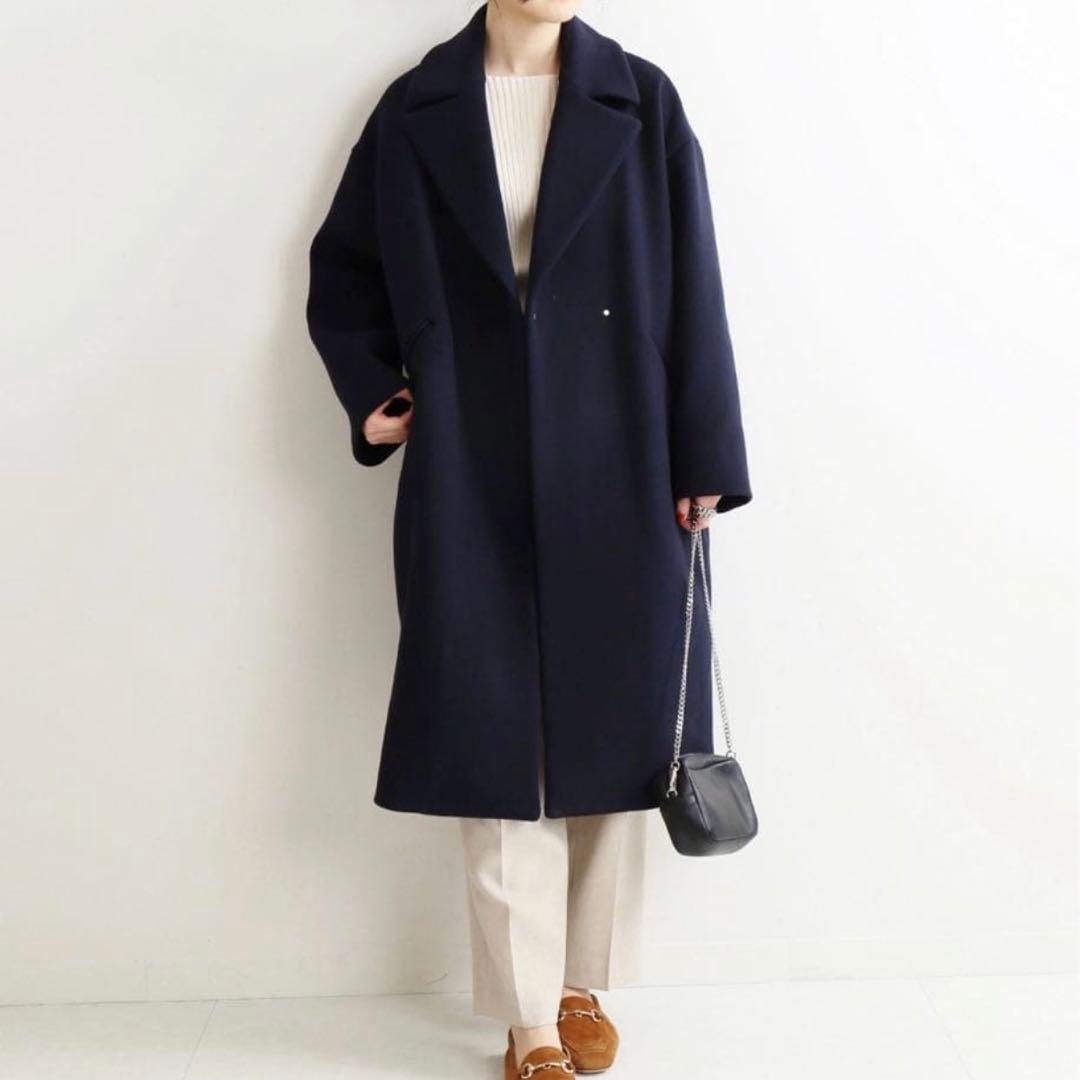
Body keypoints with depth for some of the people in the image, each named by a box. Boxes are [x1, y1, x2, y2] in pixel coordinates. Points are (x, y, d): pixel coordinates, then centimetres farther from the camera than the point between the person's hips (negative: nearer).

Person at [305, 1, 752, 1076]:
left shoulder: (642, 103, 3)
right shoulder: (416, 110, 4)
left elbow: (693, 288, 1)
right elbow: (342, 271, 15)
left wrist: (703, 461, -3)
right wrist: (370, 395, 2)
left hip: (616, 475, 1)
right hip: (473, 485, 0)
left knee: (608, 729, 7)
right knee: (496, 740, 2)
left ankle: (584, 986, 27)